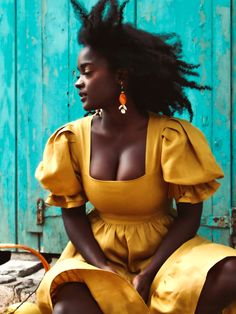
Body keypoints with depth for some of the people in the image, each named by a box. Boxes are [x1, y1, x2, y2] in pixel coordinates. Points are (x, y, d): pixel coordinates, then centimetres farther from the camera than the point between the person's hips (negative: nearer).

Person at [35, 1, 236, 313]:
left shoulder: (170, 136, -12)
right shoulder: (72, 138, -4)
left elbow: (189, 215, -9)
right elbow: (72, 214, 0)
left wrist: (148, 275, -20)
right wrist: (103, 269, -16)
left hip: (162, 250, 0)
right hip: (98, 253, 1)